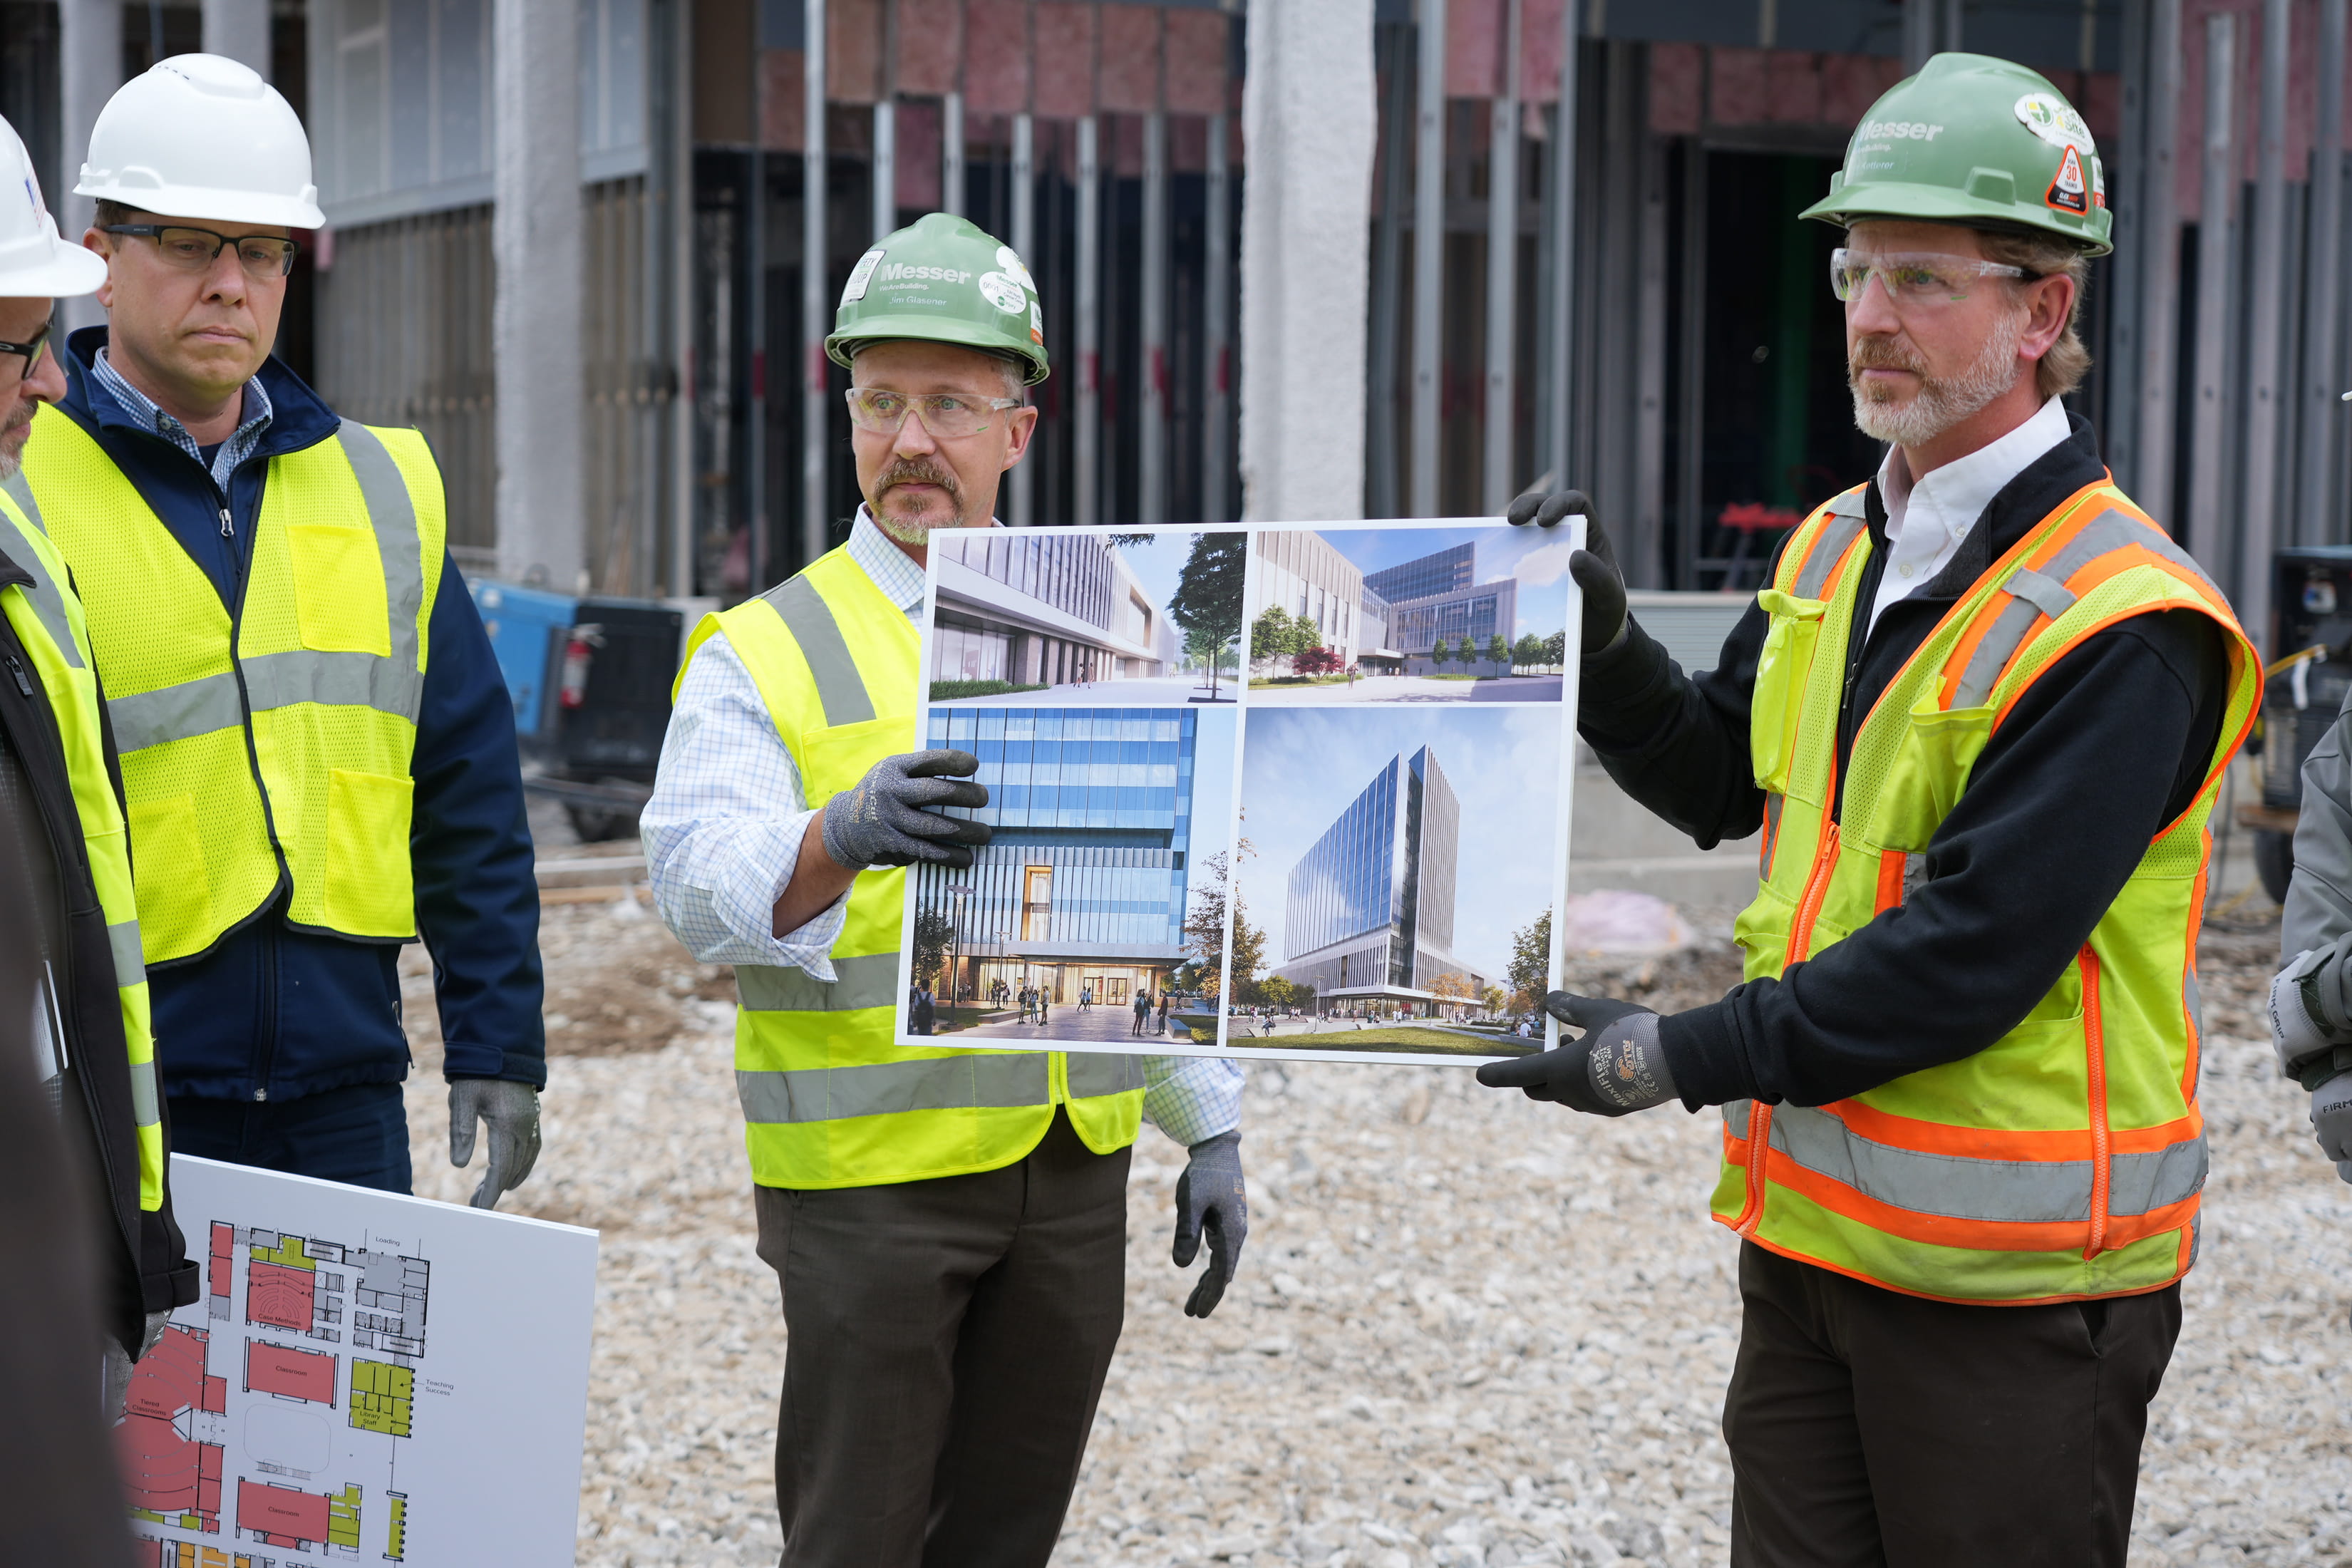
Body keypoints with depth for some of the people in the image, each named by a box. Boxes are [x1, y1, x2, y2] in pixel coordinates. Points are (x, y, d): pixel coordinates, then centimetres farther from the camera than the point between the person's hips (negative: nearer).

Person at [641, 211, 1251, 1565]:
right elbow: (701, 884, -16)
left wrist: (1211, 1129, 11)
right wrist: (839, 839, -36)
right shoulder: (764, 653, -1)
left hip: (1077, 1164, 4)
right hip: (867, 1180, -4)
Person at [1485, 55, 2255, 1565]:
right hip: (1814, 1221, 7)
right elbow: (1723, 783, 19)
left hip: (2012, 1278, -7)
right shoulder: (1837, 548, 8)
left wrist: (1673, 1059, -19)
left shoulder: (2127, 626, -19)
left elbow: (1969, 957, -24)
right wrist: (1602, 642, 1)